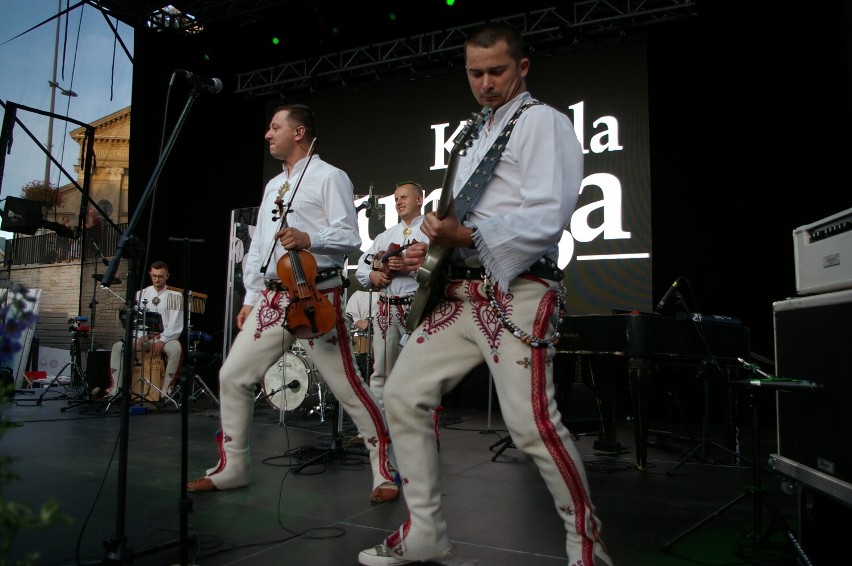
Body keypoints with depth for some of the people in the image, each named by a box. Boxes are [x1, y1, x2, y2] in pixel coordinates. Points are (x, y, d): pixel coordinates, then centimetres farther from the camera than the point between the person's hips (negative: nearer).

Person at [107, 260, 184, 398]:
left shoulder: (175, 296, -1)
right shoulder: (141, 294, 10)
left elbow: (176, 325, -8)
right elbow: (134, 319, 4)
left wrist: (162, 340, -19)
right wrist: (139, 337, -13)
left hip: (166, 337, -4)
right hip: (143, 336, 4)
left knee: (176, 349, -36)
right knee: (118, 347, -18)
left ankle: (165, 391, -27)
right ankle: (115, 390, -15)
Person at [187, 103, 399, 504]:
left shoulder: (329, 177, -1)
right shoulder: (273, 186, 22)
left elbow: (349, 238, -10)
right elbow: (258, 246, 21)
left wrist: (308, 239, -26)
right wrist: (250, 298, 16)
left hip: (315, 297, -7)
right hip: (273, 298, 8)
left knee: (346, 386, -6)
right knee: (233, 376, 6)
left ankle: (384, 472, 7)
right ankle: (232, 467, 22)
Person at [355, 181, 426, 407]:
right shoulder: (386, 235, 24)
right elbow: (362, 264, 23)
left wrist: (411, 266, -21)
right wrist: (371, 275, 3)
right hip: (386, 306, 6)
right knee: (381, 370, 9)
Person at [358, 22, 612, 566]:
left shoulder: (541, 121, -1)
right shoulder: (480, 136, 26)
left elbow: (547, 218, -15)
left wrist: (467, 235, -22)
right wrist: (434, 247, 11)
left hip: (516, 293, -8)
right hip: (461, 292, 9)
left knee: (532, 422, -14)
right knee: (403, 395, 4)